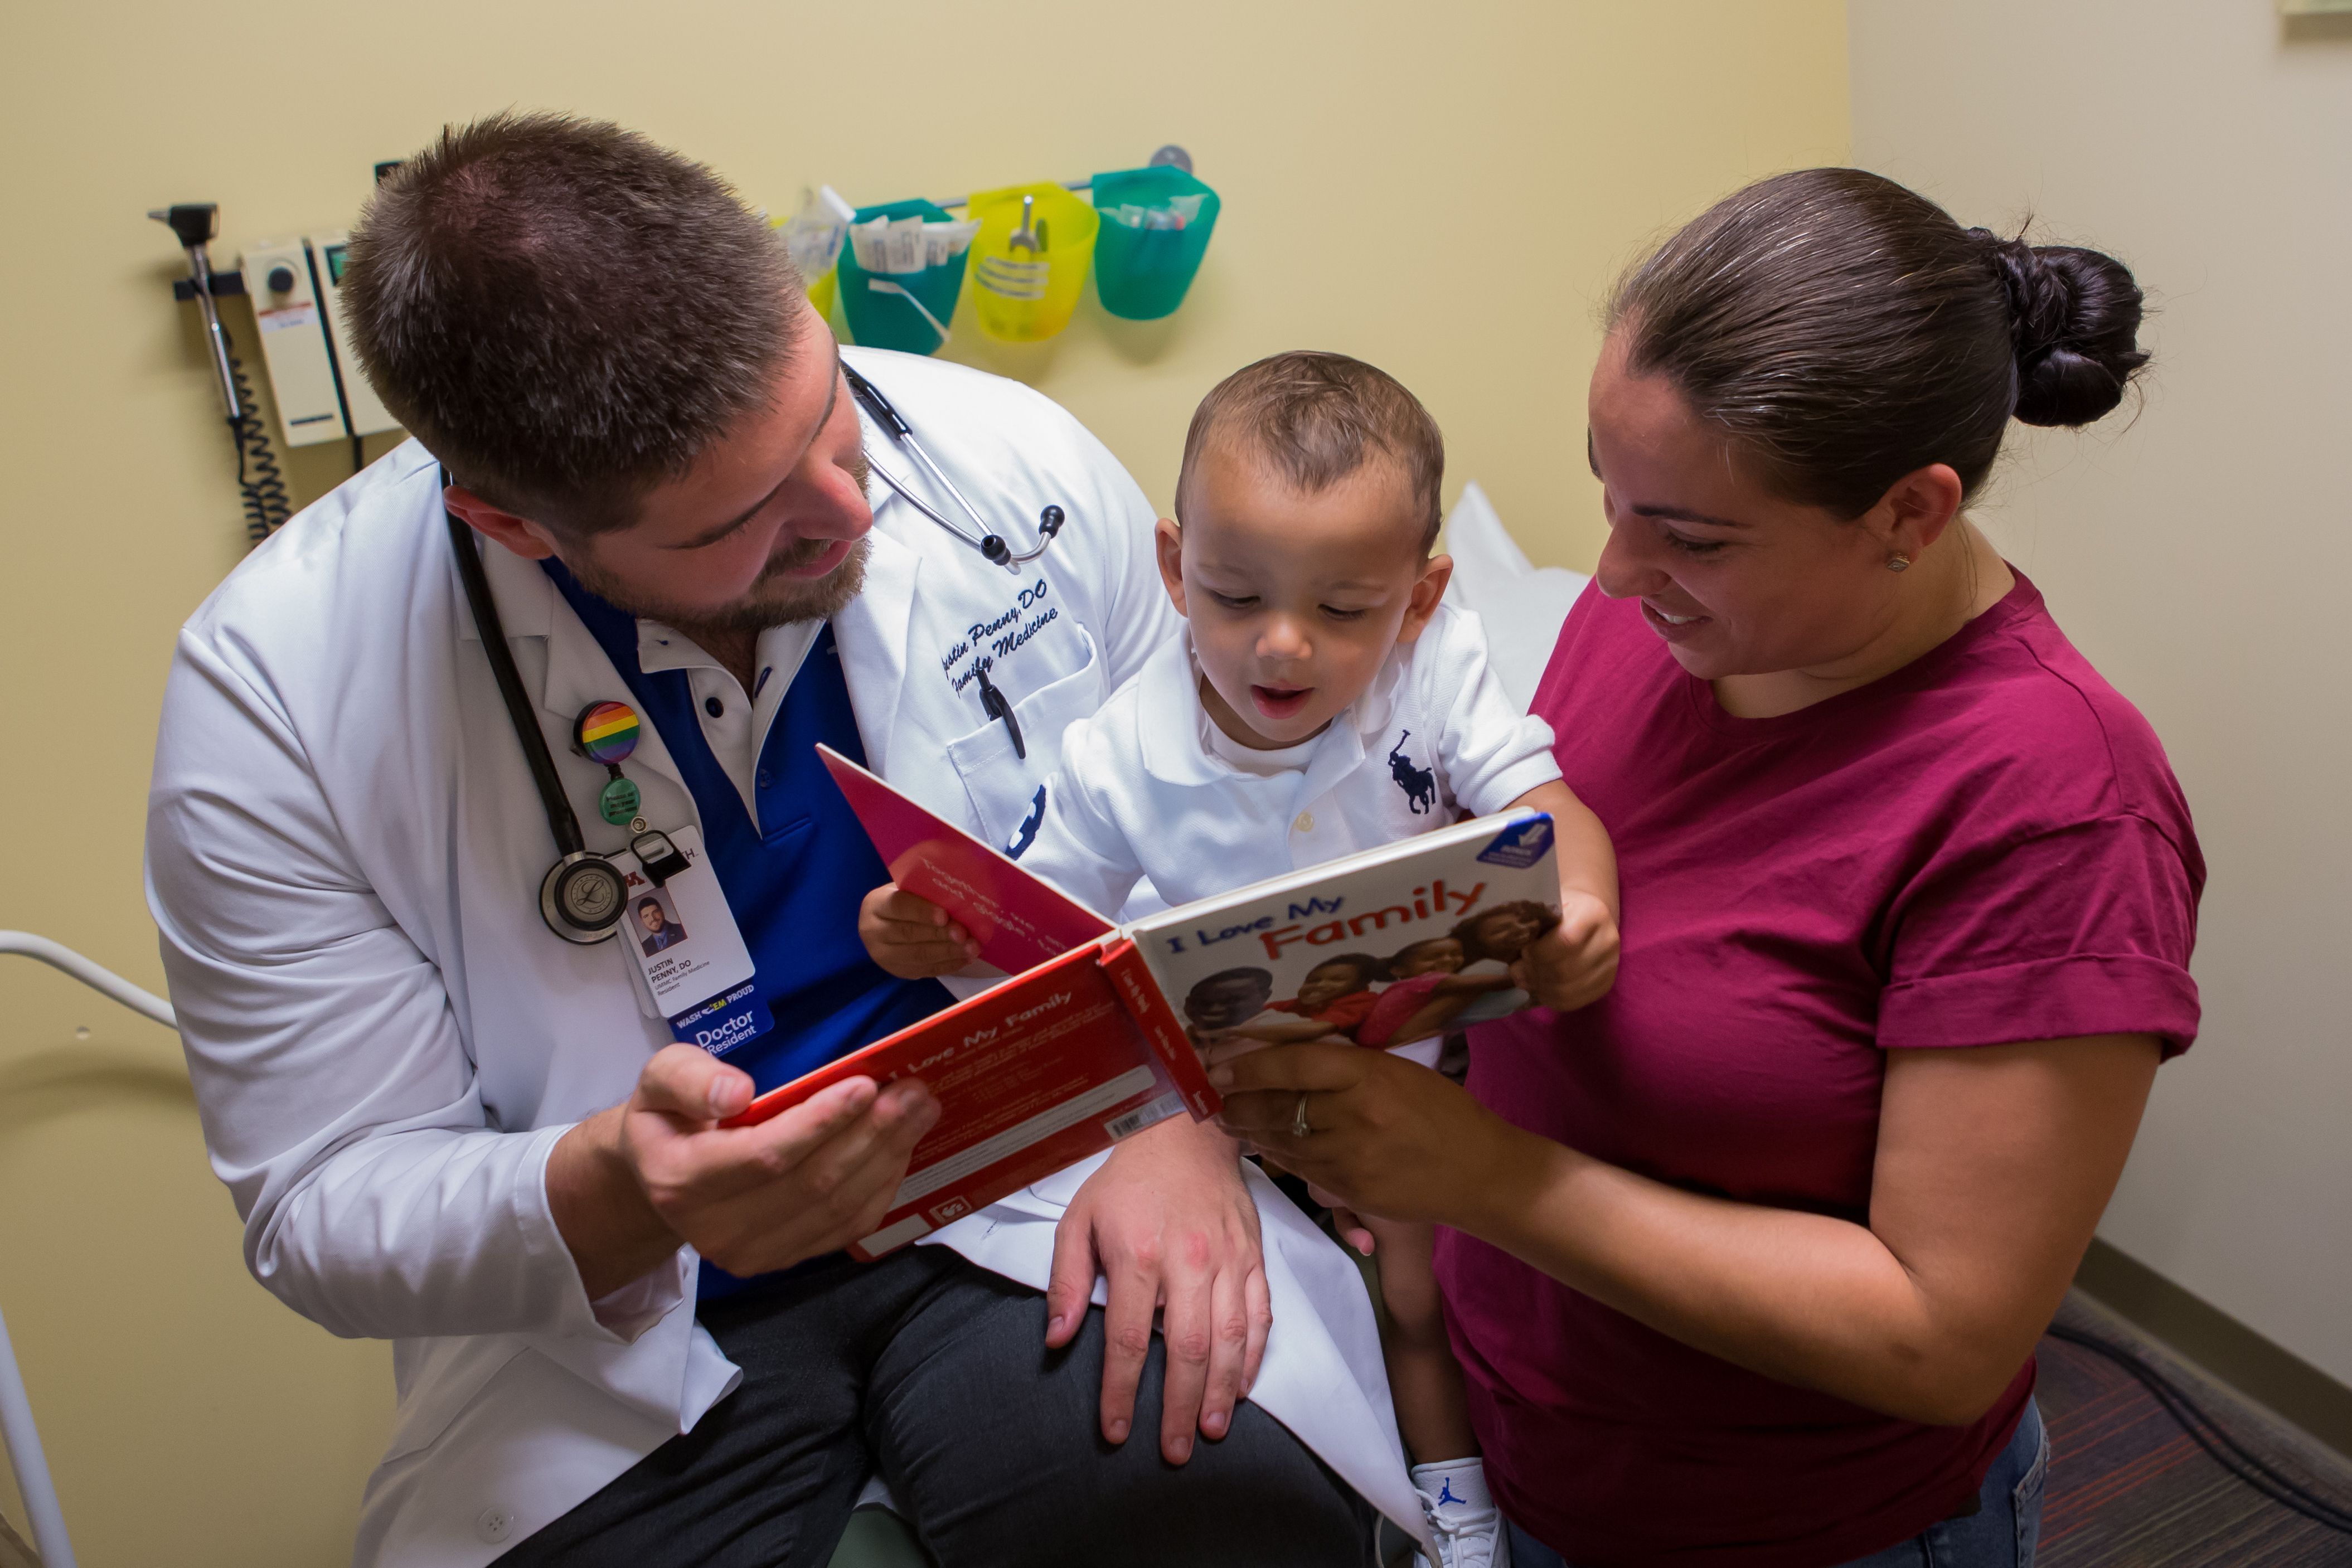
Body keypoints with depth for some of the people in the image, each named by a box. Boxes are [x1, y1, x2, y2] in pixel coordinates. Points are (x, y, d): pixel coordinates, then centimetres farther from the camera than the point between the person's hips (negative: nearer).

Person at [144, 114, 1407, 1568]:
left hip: (1043, 1196, 0)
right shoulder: (275, 687, -16)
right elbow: (324, 1214, -9)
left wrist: (1193, 1124, -14)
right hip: (626, 1305, 2)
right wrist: (617, 1197, -31)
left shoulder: (1024, 465, -11)